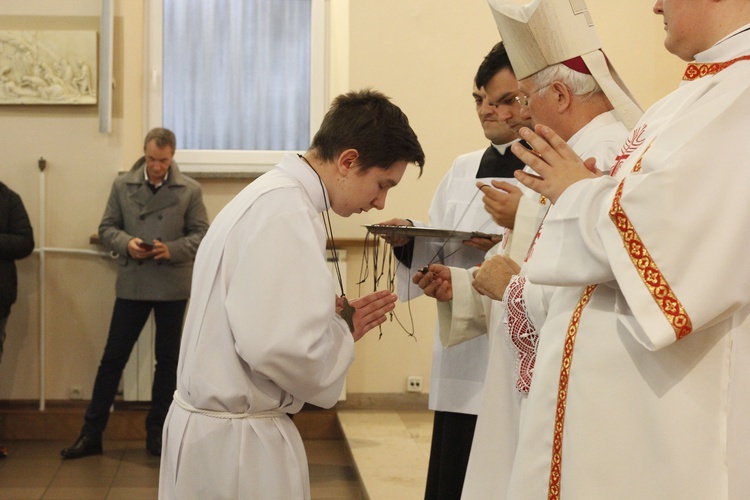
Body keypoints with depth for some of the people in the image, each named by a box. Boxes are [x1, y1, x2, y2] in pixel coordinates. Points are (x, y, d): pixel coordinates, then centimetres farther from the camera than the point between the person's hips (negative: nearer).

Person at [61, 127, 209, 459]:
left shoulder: (190, 190, -1)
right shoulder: (122, 186, 3)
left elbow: (201, 235, -1)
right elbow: (106, 229, 6)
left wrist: (172, 249, -18)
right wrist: (126, 243, -14)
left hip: (172, 286, 0)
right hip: (132, 284, 1)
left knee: (167, 359, 8)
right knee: (113, 357, 4)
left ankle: (156, 431, 21)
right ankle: (91, 432, 12)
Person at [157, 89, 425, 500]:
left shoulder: (271, 193, 12)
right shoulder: (287, 211, -20)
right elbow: (282, 347, -30)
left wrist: (334, 322, 6)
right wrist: (343, 333, -11)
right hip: (237, 441, -10)